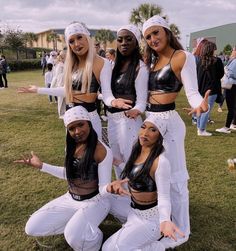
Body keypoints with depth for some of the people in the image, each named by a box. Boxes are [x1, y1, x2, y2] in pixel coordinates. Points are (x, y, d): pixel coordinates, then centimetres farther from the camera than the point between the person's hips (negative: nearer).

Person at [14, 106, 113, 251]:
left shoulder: (102, 151, -23)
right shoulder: (71, 146, -2)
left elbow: (103, 189, -21)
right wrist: (41, 166, 8)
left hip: (95, 201, -6)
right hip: (70, 199, 7)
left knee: (74, 237, -34)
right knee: (32, 228, -2)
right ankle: (76, 225, 13)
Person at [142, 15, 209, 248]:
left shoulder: (183, 57, -8)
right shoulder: (153, 59, 14)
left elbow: (192, 91, -15)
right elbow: (148, 90, 14)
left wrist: (200, 104, -36)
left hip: (168, 121, -8)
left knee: (173, 176, 1)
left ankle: (180, 231, 19)